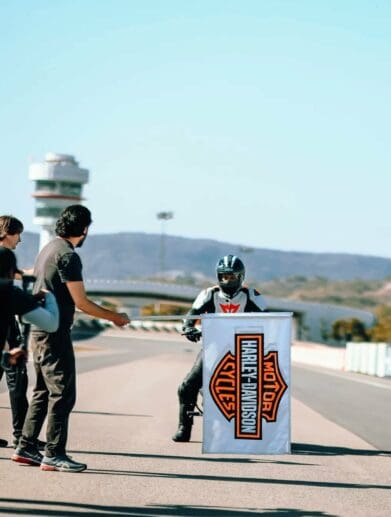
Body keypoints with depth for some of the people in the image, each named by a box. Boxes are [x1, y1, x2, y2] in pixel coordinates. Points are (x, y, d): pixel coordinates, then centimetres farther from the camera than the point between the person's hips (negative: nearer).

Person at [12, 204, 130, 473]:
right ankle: (54, 455, -4)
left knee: (43, 391, 16)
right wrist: (115, 317, -6)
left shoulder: (48, 249, 14)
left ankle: (26, 448, 19)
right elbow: (81, 302, -16)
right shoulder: (68, 256, -16)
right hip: (55, 333, -10)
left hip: (39, 331, 10)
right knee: (62, 394, -5)